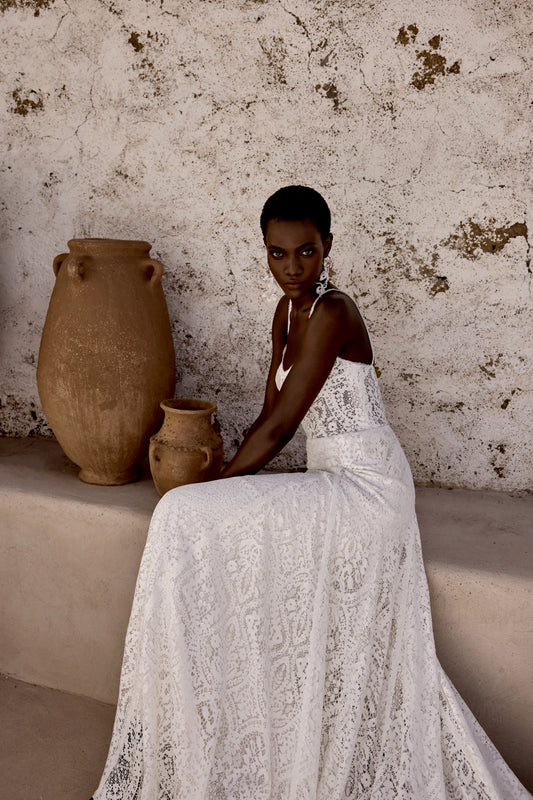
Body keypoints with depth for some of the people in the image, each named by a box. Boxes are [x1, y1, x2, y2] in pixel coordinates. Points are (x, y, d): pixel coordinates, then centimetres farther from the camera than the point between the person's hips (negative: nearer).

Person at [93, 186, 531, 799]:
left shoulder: (331, 314, -17)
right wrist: (229, 481, 4)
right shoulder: (288, 310, 11)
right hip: (333, 483, 9)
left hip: (364, 488, -9)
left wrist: (218, 486, -7)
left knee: (187, 517, -16)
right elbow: (270, 414, 13)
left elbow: (278, 427, -17)